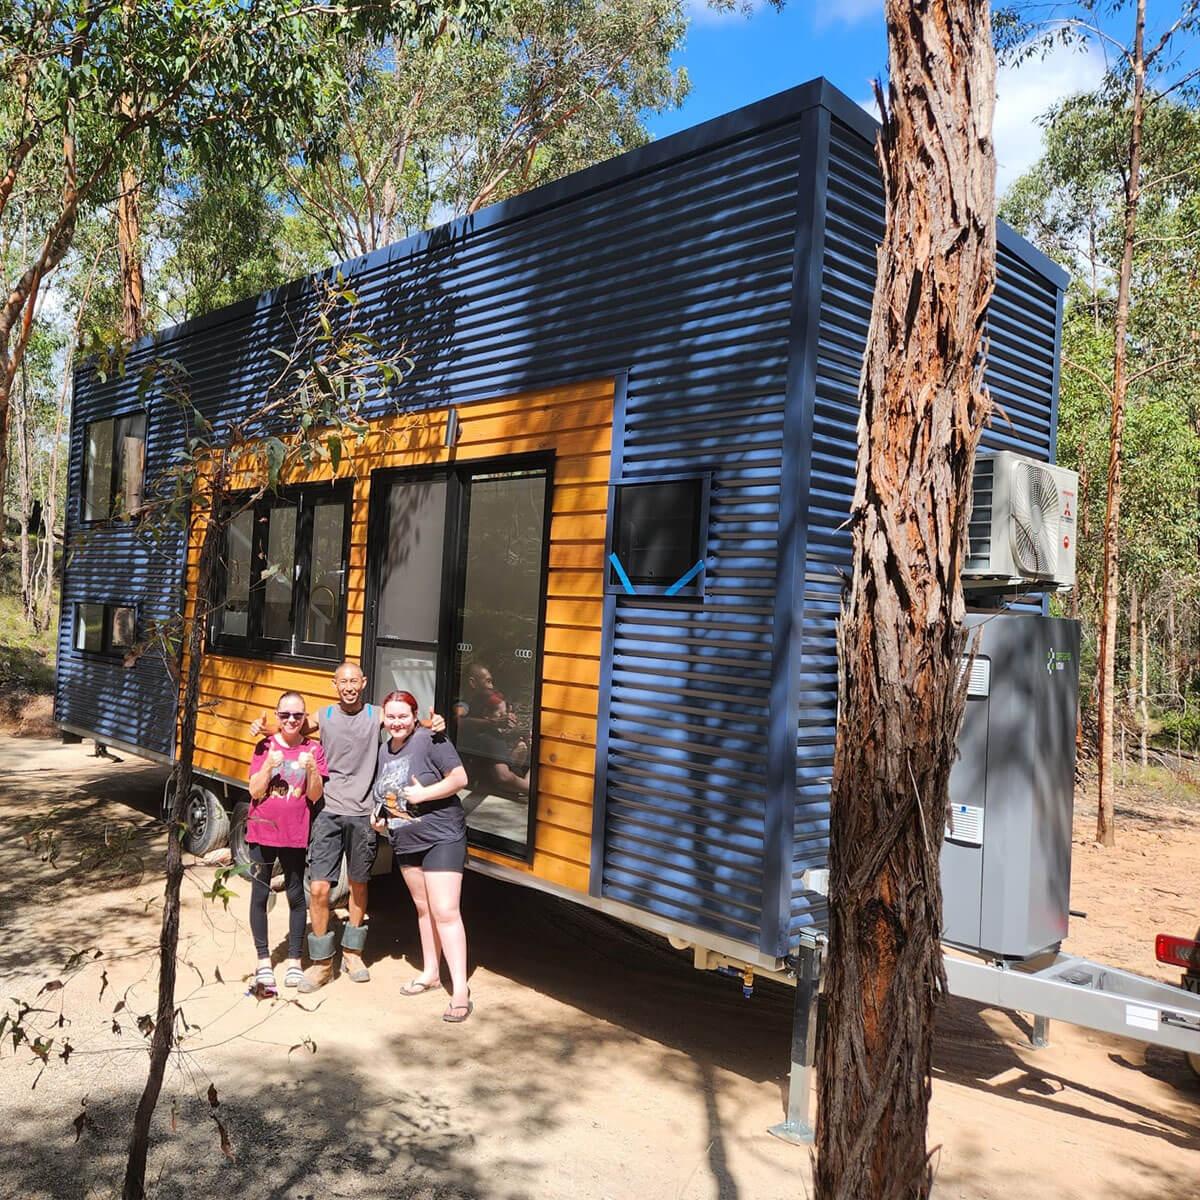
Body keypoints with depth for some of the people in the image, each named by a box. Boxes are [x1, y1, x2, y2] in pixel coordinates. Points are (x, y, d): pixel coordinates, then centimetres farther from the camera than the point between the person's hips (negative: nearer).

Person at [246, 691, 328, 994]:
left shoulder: (313, 750, -2)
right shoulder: (265, 747, -2)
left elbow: (315, 796, -7)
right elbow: (255, 792, -8)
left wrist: (311, 768, -24)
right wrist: (268, 765, -23)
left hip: (295, 835, 0)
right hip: (262, 832, 1)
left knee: (296, 896, 8)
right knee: (260, 895, 6)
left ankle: (294, 959, 21)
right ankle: (263, 960, 18)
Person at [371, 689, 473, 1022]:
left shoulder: (430, 741, -15)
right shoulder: (384, 750, 8)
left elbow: (459, 779, -18)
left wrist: (423, 793, -23)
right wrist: (379, 816, 4)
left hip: (441, 838, -7)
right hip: (405, 842, 8)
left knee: (446, 912, -10)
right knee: (423, 908, 19)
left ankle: (460, 989, -7)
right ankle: (430, 972, 34)